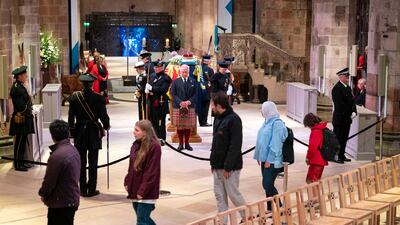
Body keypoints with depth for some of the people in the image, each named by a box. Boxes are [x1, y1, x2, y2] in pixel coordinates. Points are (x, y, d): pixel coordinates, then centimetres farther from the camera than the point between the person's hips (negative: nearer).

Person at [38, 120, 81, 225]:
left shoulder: (57, 156, -25)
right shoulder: (73, 150, 4)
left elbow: (49, 181, -19)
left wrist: (43, 194, 2)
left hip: (60, 204, -9)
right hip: (72, 200, 9)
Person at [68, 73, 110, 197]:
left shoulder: (75, 97, -6)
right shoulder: (98, 98, -12)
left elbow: (71, 116, -2)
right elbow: (103, 115, -9)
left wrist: (71, 128, 11)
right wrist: (106, 126, 10)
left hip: (80, 133, 2)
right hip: (94, 132, -1)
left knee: (81, 162, 9)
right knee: (93, 162, 5)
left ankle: (83, 189, 13)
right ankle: (92, 190, 8)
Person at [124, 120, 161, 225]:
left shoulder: (154, 147, -16)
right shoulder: (136, 145, 8)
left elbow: (152, 172, -18)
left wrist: (143, 191, -19)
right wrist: (127, 182, 8)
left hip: (146, 193, -8)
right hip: (135, 189, 8)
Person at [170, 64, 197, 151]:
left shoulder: (193, 81, 7)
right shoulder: (175, 82, 4)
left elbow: (195, 94, 4)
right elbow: (173, 94, -1)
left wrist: (189, 102, -12)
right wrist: (180, 102, -15)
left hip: (190, 107, 1)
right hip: (178, 107, -1)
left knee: (188, 126, 4)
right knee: (179, 126, 2)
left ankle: (187, 144, 13)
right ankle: (181, 144, 11)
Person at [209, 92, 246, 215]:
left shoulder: (233, 119, -17)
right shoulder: (218, 118, 10)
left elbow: (235, 146, -21)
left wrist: (228, 167, -21)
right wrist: (213, 162, 12)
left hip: (230, 167, -8)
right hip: (218, 166, 8)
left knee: (233, 194, 0)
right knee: (219, 195, 10)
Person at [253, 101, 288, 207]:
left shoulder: (277, 123, -15)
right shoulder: (267, 122, 13)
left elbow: (276, 143, -20)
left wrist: (269, 160, -20)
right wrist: (258, 156, 15)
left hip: (272, 161, -9)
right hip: (265, 159, 9)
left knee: (268, 185, -12)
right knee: (267, 185, 12)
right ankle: (270, 209, 19)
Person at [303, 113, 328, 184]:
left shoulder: (316, 131, -18)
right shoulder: (323, 129, 10)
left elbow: (312, 147, -22)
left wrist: (308, 157, -6)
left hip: (316, 161, -10)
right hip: (321, 160, 10)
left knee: (310, 181, -7)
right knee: (316, 181, 17)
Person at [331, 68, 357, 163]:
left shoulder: (348, 88, 14)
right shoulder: (337, 88, -14)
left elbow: (352, 101, 15)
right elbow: (339, 104, -19)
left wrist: (354, 112, -1)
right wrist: (349, 114, -17)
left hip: (347, 119, 8)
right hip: (340, 118, -8)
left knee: (344, 138, 13)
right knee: (338, 138, -2)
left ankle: (342, 156, 22)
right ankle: (335, 157, 4)